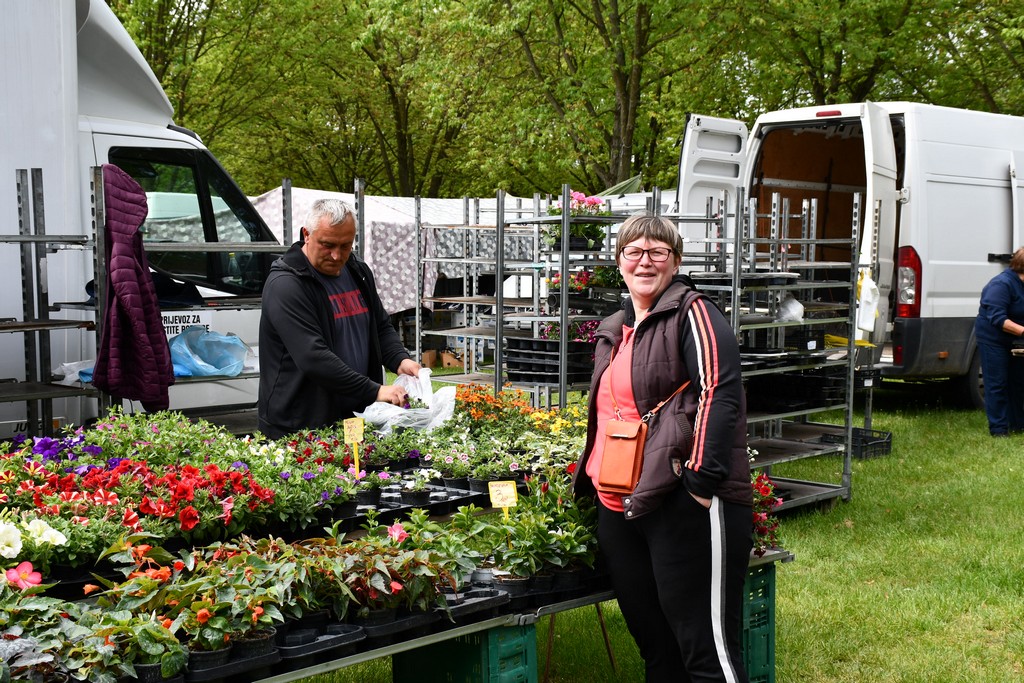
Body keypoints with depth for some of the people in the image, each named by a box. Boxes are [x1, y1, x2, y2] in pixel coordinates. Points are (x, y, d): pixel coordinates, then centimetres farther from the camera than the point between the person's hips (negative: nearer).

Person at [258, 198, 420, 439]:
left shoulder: (358, 272, 10)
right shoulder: (285, 285, -16)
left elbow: (382, 326, 20)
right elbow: (313, 357, -25)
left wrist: (400, 360, -3)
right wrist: (374, 391, -27)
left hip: (357, 420, 7)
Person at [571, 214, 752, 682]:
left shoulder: (691, 314, -5)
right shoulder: (612, 332, 20)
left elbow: (719, 395, -17)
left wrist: (703, 479, -22)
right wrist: (588, 474, 27)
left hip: (684, 504, -8)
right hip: (617, 506, 8)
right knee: (652, 642, 16)